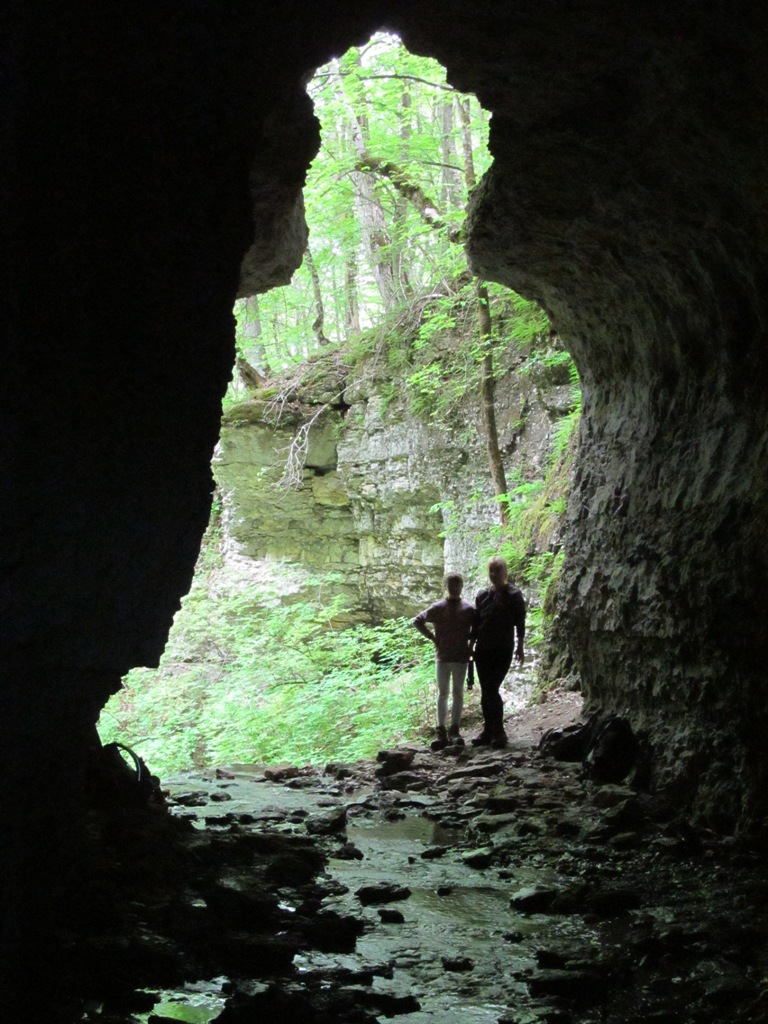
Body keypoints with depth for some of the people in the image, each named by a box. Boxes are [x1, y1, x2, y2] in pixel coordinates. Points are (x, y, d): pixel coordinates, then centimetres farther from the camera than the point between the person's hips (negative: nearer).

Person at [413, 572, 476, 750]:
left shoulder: (468, 609, -2)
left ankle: (454, 730, 9)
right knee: (443, 693, 4)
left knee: (458, 693, 5)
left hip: (461, 657, 0)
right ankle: (441, 732, 4)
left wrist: (468, 641, 0)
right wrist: (433, 638, 1)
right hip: (442, 656, 0)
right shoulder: (438, 608, -1)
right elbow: (418, 621, 5)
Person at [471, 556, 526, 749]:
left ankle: (498, 732, -6)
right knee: (486, 691, 6)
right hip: (483, 650, 5)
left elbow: (520, 623, -2)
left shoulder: (513, 595, -1)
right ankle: (488, 730, 13)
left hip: (502, 650, -5)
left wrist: (520, 646, -7)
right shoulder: (482, 596, 11)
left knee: (491, 690, -13)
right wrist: (470, 645, 14)